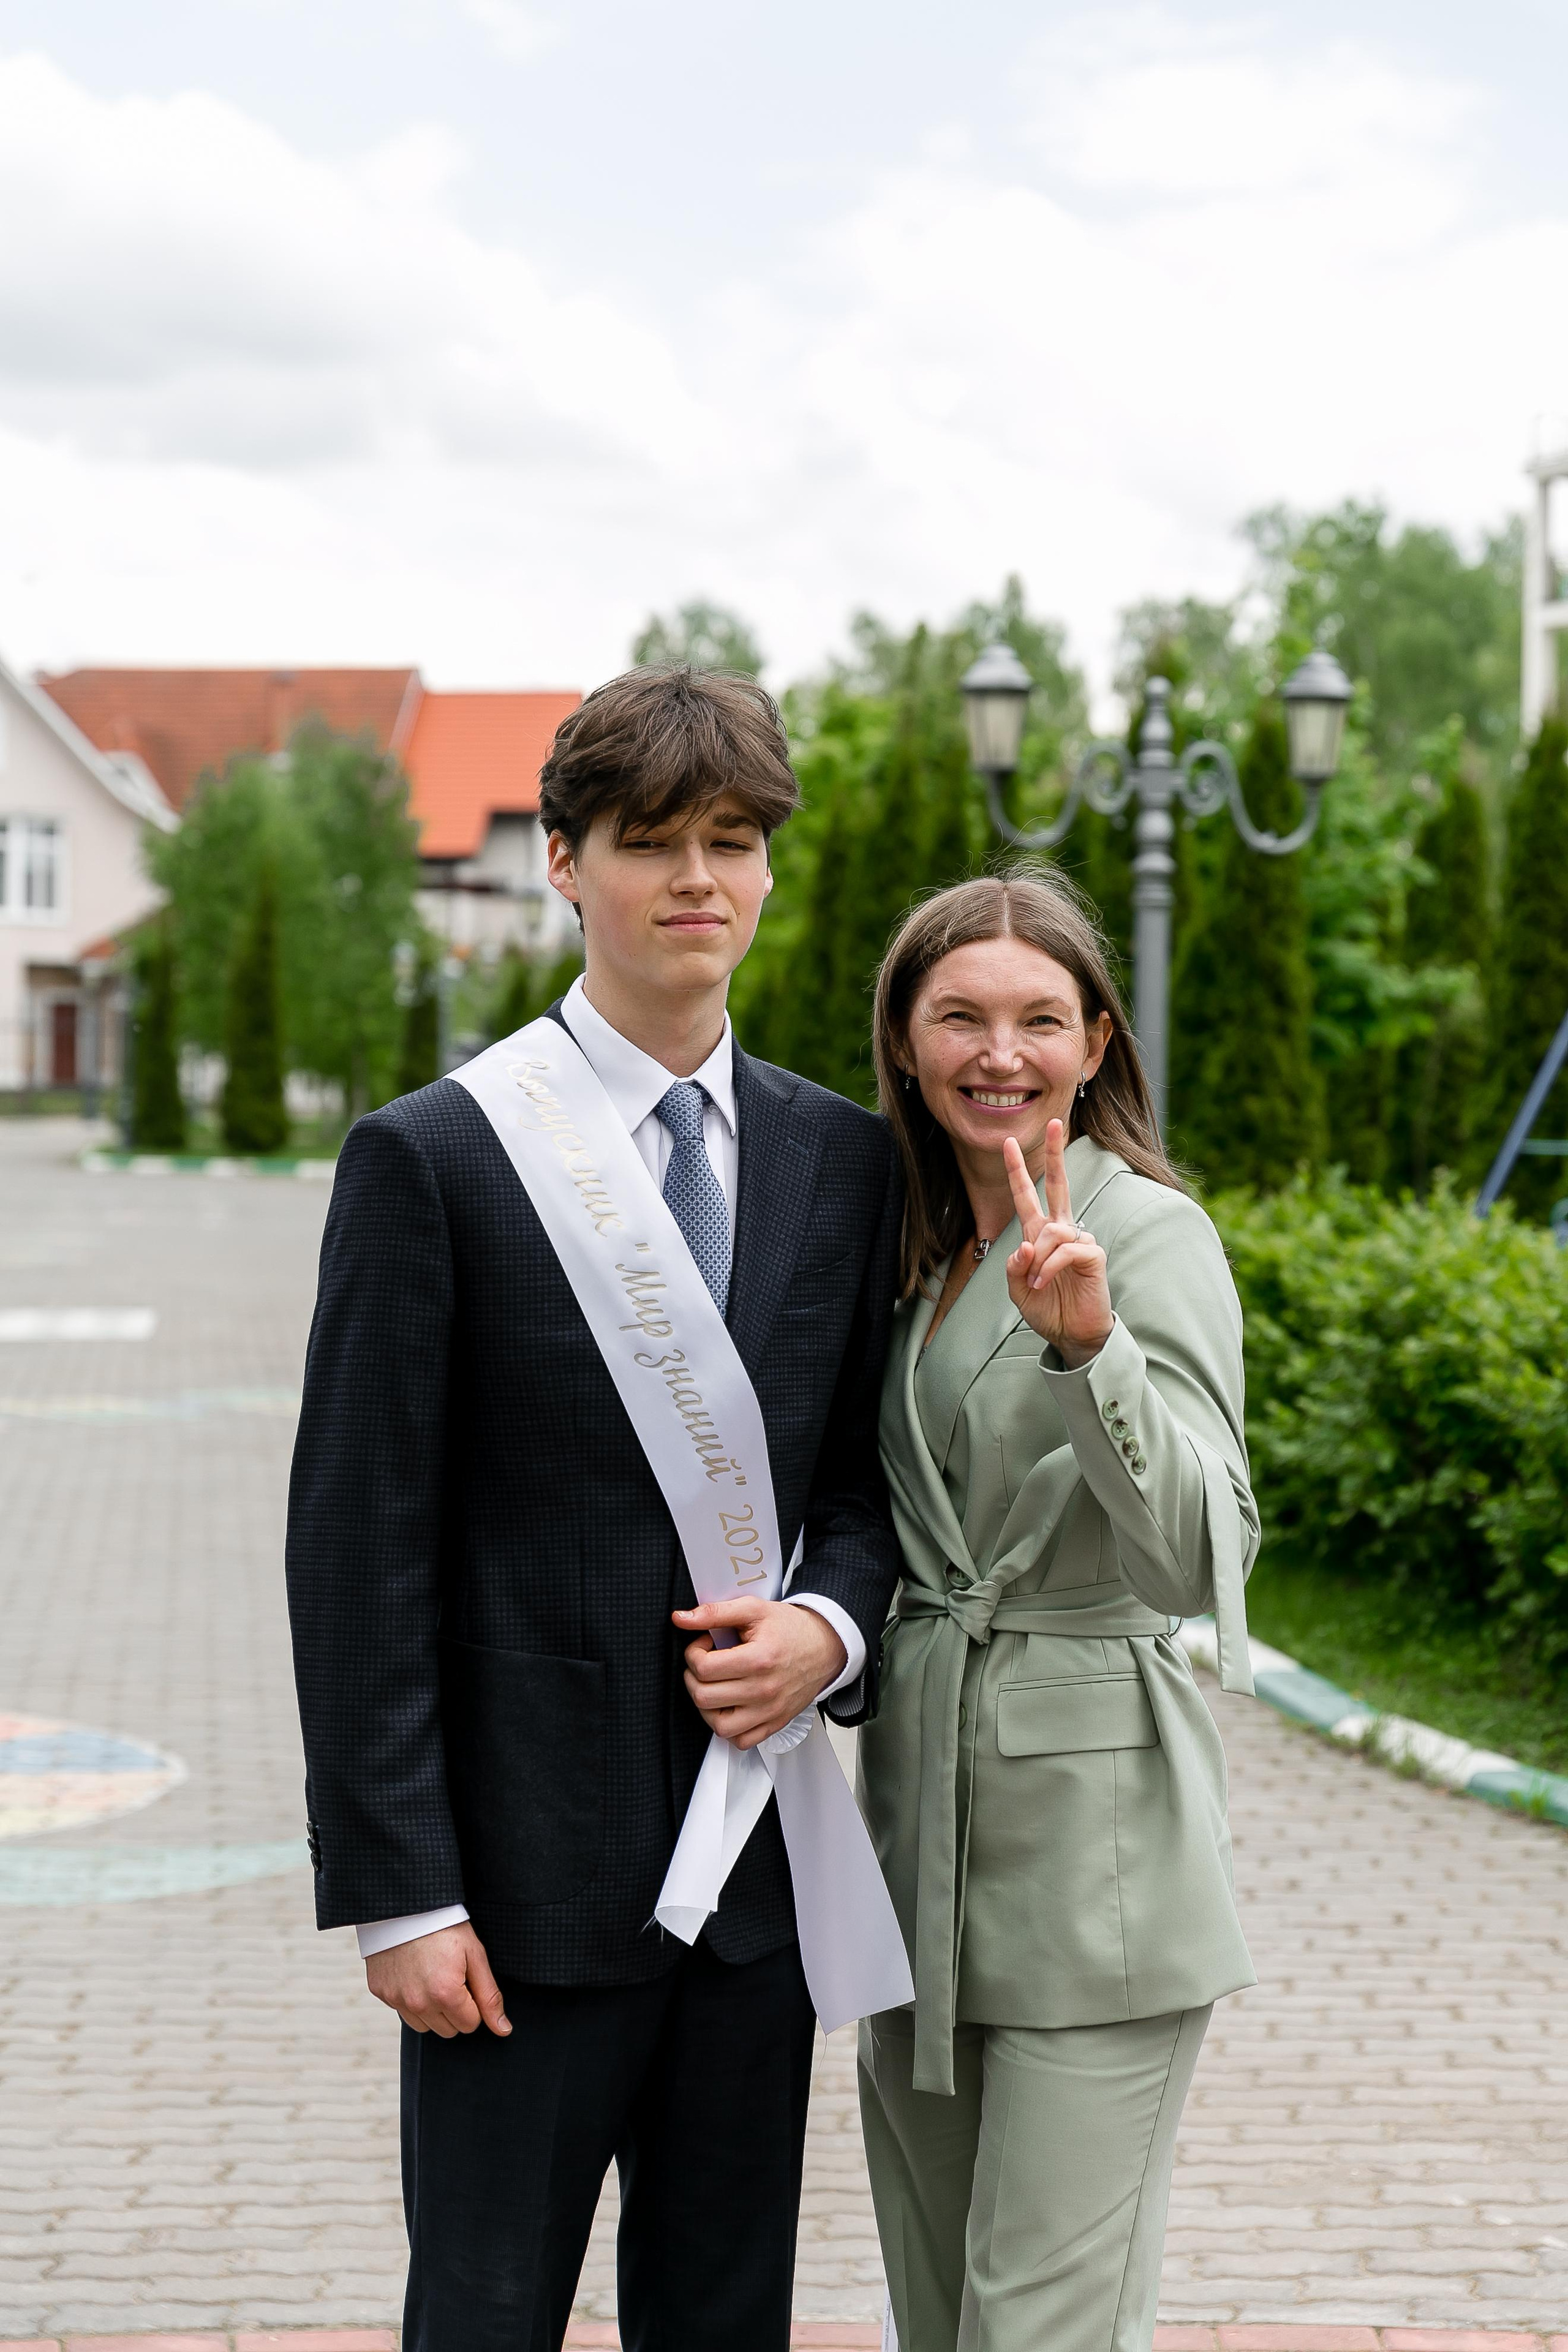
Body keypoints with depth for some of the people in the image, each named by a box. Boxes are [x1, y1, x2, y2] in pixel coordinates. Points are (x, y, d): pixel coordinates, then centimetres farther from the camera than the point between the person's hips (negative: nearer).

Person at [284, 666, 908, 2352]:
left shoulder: (842, 1159, 8)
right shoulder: (431, 1158, -7)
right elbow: (358, 1549, -9)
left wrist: (832, 1626, -8)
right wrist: (397, 1892, -12)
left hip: (759, 1868, 5)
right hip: (528, 1873, -4)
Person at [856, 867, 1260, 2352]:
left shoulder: (1148, 1232, -10)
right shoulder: (909, 1241, 11)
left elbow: (1199, 1560, -22)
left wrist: (1085, 1342, -33)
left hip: (1092, 1824, -7)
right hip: (917, 1794, 7)